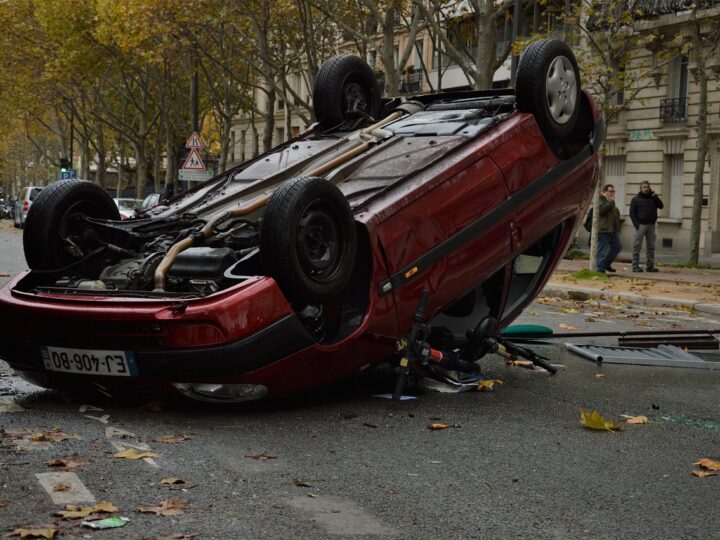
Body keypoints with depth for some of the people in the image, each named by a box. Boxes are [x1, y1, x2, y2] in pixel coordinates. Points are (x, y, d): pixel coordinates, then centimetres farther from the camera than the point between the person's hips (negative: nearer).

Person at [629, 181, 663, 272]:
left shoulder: (652, 198, 16)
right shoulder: (636, 199, 3)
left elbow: (661, 206, 5)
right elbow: (632, 213, -2)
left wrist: (655, 196, -5)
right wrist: (636, 224, -13)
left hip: (651, 225, 5)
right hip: (641, 225, -5)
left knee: (651, 246, 5)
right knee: (637, 246, -5)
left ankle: (650, 266, 9)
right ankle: (635, 266, -5)